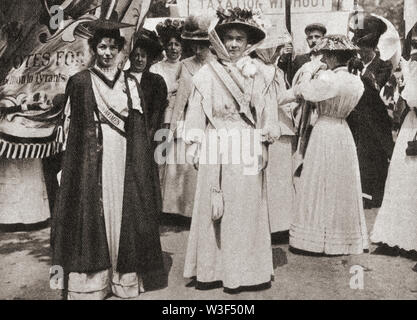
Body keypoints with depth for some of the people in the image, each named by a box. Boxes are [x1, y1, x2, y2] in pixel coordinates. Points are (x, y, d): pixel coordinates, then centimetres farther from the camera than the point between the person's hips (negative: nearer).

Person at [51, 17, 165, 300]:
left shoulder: (130, 83, 11)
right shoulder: (80, 82, 4)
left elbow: (141, 128, 11)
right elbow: (71, 127, 4)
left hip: (124, 160, 2)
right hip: (92, 160, -2)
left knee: (125, 211, 4)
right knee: (92, 213, -1)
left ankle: (125, 275, 16)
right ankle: (91, 280, 9)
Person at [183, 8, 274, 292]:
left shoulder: (256, 75, 7)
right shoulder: (207, 74, 1)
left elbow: (264, 117, 9)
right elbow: (196, 115, 2)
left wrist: (261, 148, 5)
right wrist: (197, 149, -1)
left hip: (247, 152, 2)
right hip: (216, 152, -2)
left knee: (246, 209, 6)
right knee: (213, 209, 3)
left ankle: (242, 271, 18)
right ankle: (211, 269, 14)